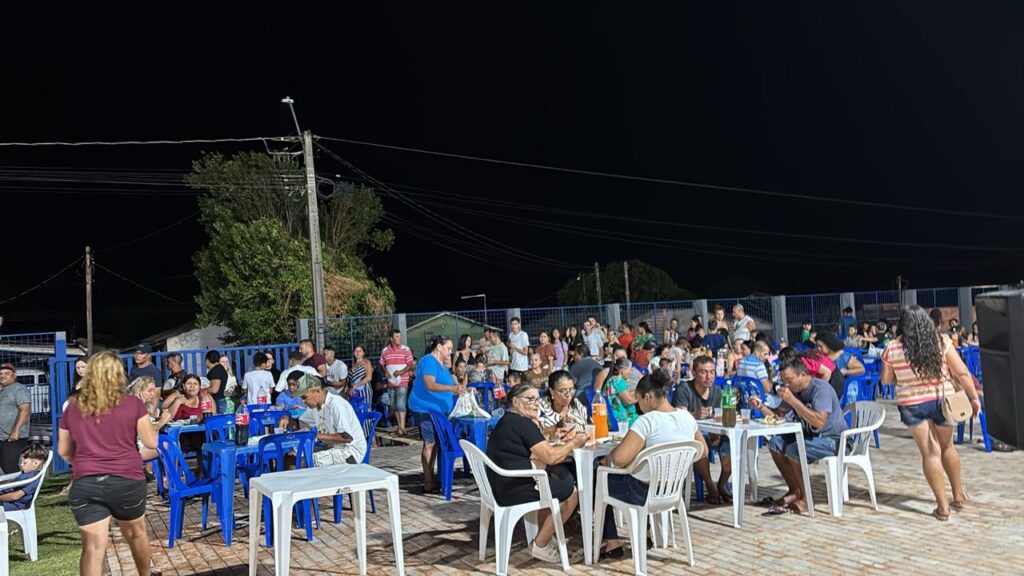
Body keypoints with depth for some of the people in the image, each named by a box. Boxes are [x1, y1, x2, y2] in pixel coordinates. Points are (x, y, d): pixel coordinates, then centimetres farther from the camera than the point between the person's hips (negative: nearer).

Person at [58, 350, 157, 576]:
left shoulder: (73, 407, 6)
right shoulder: (132, 404, -4)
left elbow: (63, 451, 15)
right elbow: (151, 442, 1)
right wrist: (145, 421, 19)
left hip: (85, 484, 1)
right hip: (126, 481, -1)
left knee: (93, 546, -1)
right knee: (136, 533, 20)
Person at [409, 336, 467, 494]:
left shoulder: (441, 364, 17)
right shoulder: (429, 361, -14)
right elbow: (430, 385, -26)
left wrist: (457, 391, 12)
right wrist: (452, 388, -36)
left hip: (438, 409, 10)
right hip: (427, 409, -10)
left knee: (435, 443, 10)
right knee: (430, 444, -9)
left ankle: (431, 479, 17)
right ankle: (428, 484, -6)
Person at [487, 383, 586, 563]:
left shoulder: (508, 421, 15)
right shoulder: (523, 423, -15)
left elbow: (541, 453, 16)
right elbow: (550, 457, -17)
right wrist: (573, 443, -4)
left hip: (504, 485, 10)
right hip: (515, 489, -10)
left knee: (555, 480, 27)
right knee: (571, 491, 2)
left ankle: (544, 539, 28)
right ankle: (540, 545, 11)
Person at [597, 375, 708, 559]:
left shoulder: (647, 421, -25)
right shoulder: (688, 417, -4)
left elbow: (619, 459, -30)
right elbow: (703, 452, 10)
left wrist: (609, 457, -9)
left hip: (644, 491, -7)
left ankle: (612, 543, 18)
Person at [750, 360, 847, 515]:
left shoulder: (821, 389, -22)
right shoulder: (794, 390, 5)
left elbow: (819, 422, -36)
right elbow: (778, 413, 10)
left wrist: (792, 400, -36)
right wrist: (761, 407, -9)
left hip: (834, 440, -9)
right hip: (811, 436, 9)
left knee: (793, 450, -28)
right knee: (776, 444, -3)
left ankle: (804, 499, -10)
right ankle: (794, 492, 8)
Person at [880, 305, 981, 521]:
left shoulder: (892, 349, -6)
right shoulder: (942, 341, -5)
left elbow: (886, 380, 3)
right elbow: (961, 372, -6)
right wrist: (974, 397, 3)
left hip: (912, 405, -2)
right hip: (942, 400, 2)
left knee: (930, 453, 4)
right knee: (947, 447, 22)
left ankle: (942, 506, 6)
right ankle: (958, 495, 35)